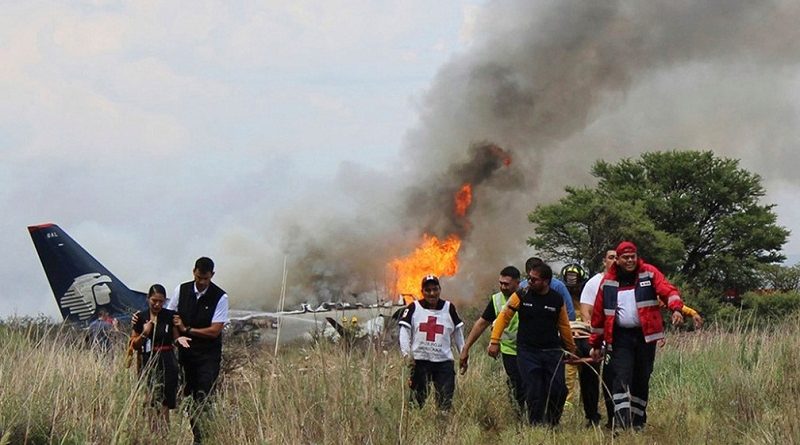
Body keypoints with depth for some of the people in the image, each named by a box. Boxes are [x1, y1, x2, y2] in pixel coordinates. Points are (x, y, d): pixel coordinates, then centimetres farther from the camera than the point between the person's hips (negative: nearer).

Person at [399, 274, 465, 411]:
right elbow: (404, 332, -1)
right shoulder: (413, 308, 4)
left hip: (444, 360, 1)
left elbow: (458, 333, 15)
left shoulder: (449, 308, 9)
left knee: (445, 401, -3)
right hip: (419, 360, -1)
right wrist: (406, 354, -14)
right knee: (418, 398, 1)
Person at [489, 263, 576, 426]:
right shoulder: (521, 296, -2)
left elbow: (564, 326, 14)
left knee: (558, 391, -7)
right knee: (533, 394, -7)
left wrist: (571, 350, 19)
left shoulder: (557, 300, 3)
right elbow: (504, 316, 3)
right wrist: (494, 341, -3)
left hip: (553, 351, 1)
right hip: (527, 352, -1)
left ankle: (552, 425, 12)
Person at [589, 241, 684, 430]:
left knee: (642, 380, 9)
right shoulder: (608, 281, 5)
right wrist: (595, 344, 11)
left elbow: (667, 290, -14)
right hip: (621, 337, 0)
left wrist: (676, 308, -35)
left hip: (645, 335, 0)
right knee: (622, 379, -11)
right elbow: (598, 314, 10)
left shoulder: (649, 273, 2)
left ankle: (638, 422, 21)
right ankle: (621, 423, -16)